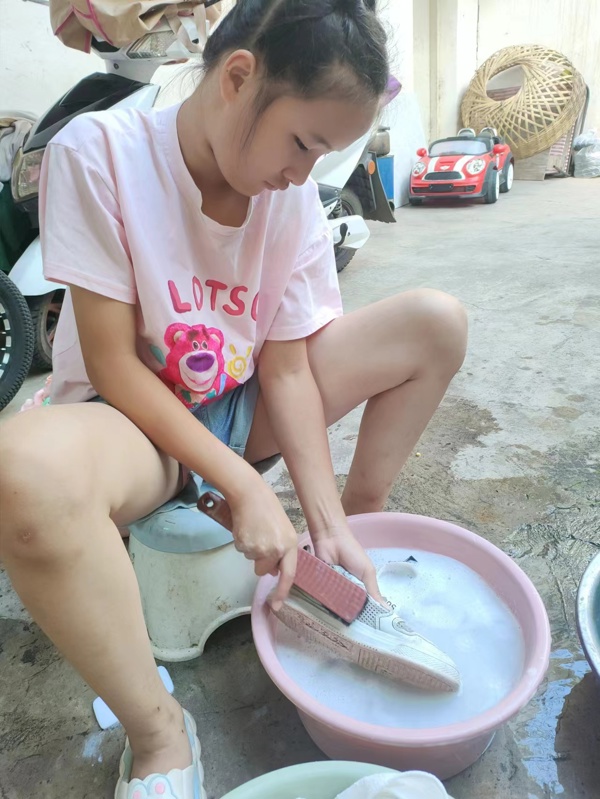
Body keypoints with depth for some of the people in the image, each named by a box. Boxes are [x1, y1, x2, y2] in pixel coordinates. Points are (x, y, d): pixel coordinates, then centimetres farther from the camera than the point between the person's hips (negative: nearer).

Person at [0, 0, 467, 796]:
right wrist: (243, 486, -24)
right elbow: (113, 365, -20)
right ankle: (158, 732, -16)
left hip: (237, 406, 4)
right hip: (131, 417, -3)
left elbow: (286, 365, -8)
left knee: (437, 321, -4)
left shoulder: (294, 196, -6)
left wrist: (331, 522, -16)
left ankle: (364, 521, 7)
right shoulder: (99, 153, -17)